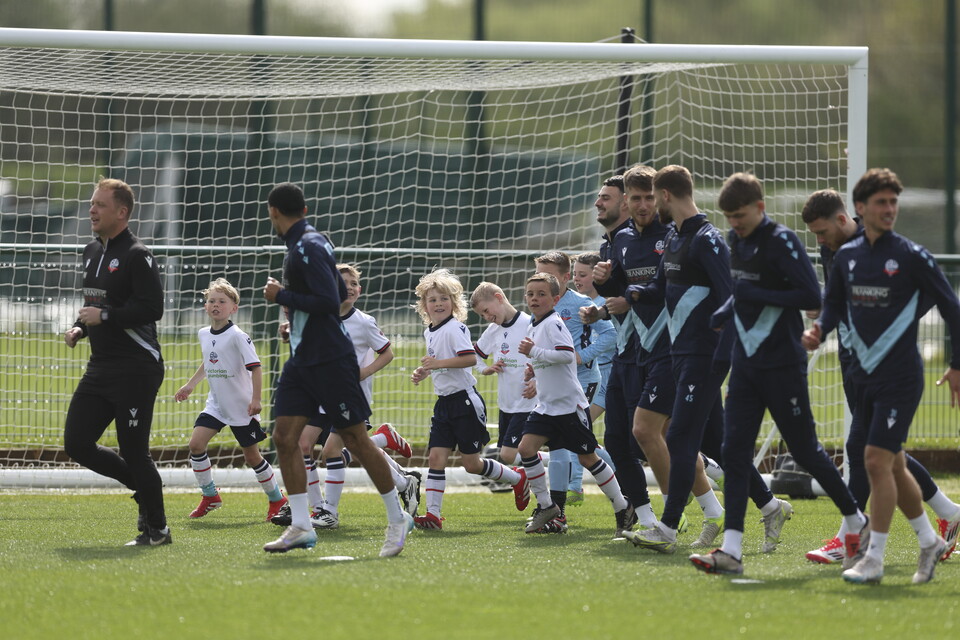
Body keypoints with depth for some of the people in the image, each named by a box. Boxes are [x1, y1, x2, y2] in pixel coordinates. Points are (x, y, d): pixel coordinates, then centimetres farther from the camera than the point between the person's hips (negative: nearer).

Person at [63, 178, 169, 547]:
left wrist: (104, 316, -21)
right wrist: (80, 329, 8)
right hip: (101, 366, 9)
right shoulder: (92, 253, 15)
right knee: (76, 443, 2)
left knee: (134, 452, -6)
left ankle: (157, 529, 8)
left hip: (136, 368, -9)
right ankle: (142, 485, 21)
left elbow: (152, 309, -20)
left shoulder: (137, 256, -12)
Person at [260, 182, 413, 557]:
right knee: (285, 437, -1)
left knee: (356, 439, -3)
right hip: (302, 358, 10)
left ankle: (397, 519, 8)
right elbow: (339, 293, 23)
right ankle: (300, 526, -1)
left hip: (331, 360, -10)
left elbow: (330, 302, -24)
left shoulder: (309, 248, -16)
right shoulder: (301, 244, 13)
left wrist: (282, 296, -15)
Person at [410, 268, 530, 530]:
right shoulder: (430, 332, 13)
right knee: (436, 456, -4)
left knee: (471, 464, -1)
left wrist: (439, 363, -27)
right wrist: (424, 372, 11)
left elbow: (471, 358, -27)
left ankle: (517, 478, 22)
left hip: (464, 400, -8)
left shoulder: (454, 328, -15)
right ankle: (433, 514, -6)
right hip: (444, 403, 8)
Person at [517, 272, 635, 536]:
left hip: (569, 403, -8)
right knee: (526, 447, -8)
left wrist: (534, 352, -25)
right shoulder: (533, 328, 13)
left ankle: (622, 506, 15)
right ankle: (545, 505, 2)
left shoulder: (554, 323, -15)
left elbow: (567, 354, -28)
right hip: (546, 405, 8)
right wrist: (534, 370, 9)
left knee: (587, 457, 0)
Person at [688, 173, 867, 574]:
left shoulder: (781, 242, -14)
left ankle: (856, 521, 25)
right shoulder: (737, 241, 10)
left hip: (782, 365, -7)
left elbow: (812, 296, -19)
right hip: (745, 363, 7)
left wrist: (759, 296, -21)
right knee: (734, 450, -5)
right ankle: (731, 549, -10)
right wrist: (719, 316, 8)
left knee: (805, 451, 3)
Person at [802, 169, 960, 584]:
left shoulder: (911, 256, -8)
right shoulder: (846, 256, 6)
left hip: (901, 375, -6)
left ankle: (874, 558, -8)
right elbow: (834, 304, 18)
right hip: (864, 375, 6)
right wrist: (819, 332, -4)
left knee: (877, 460, -13)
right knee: (893, 465, 12)